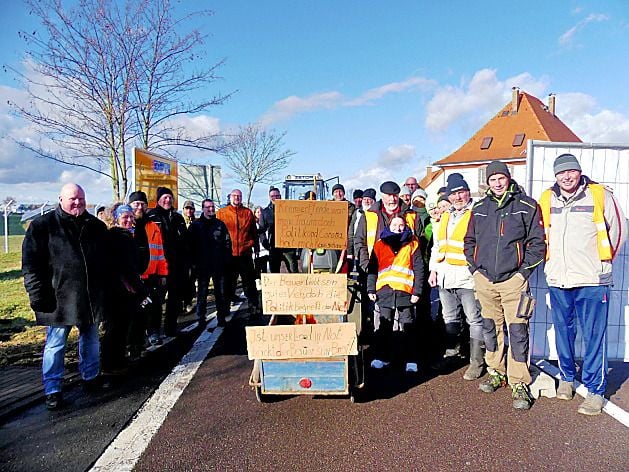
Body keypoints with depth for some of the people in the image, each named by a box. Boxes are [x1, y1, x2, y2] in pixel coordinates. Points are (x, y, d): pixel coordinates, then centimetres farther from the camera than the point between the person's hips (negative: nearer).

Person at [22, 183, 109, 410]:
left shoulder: (96, 226, 9)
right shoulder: (42, 225, -4)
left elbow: (106, 260, 16)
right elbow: (31, 264, -6)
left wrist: (105, 288, 13)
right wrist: (38, 295, -12)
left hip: (91, 297, 4)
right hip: (59, 298, -4)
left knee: (91, 340, 17)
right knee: (55, 345, 5)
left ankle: (91, 377, 34)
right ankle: (52, 390, 17)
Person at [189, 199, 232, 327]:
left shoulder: (220, 224, 8)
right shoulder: (196, 225, 3)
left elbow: (227, 243, 7)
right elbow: (191, 244, 1)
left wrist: (227, 260, 0)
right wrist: (194, 262, -6)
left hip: (219, 265, 1)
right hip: (202, 265, -1)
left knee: (221, 292, 5)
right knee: (202, 293, 5)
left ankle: (221, 317, 15)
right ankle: (201, 319, 14)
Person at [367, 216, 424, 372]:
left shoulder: (412, 244, 9)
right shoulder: (380, 244, 12)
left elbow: (419, 269, 5)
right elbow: (372, 268, 11)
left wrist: (417, 291, -2)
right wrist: (371, 289, 4)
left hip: (405, 290, -1)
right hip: (384, 290, 2)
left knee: (406, 326, 2)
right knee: (385, 325, 8)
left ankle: (410, 360, 12)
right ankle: (382, 357, 18)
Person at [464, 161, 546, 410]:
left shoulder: (527, 206, 0)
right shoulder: (479, 208, 11)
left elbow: (537, 242, -1)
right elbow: (469, 241, 18)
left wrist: (524, 270, -7)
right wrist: (475, 268, 9)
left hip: (513, 278, -4)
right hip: (484, 278, 4)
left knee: (517, 331, -5)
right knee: (491, 327, 13)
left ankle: (519, 384, 5)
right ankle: (496, 372, 28)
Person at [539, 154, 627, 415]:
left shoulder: (600, 195, -4)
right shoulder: (547, 200, 5)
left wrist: (603, 260, 10)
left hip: (592, 281, -3)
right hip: (558, 280, 3)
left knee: (594, 337, 0)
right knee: (563, 333, 13)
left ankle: (595, 391, 12)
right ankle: (567, 378, 30)